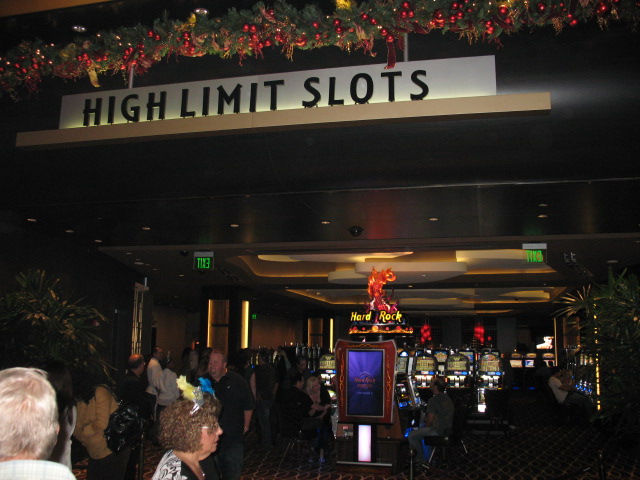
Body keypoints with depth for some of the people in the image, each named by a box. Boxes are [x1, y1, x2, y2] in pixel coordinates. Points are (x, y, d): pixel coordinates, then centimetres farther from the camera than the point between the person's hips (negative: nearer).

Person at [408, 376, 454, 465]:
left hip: (438, 431, -9)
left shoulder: (433, 400, -20)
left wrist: (425, 425, 3)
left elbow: (430, 419, -19)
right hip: (448, 429, 9)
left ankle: (422, 459, 11)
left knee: (412, 435, 0)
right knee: (420, 429, 26)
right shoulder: (447, 398, 8)